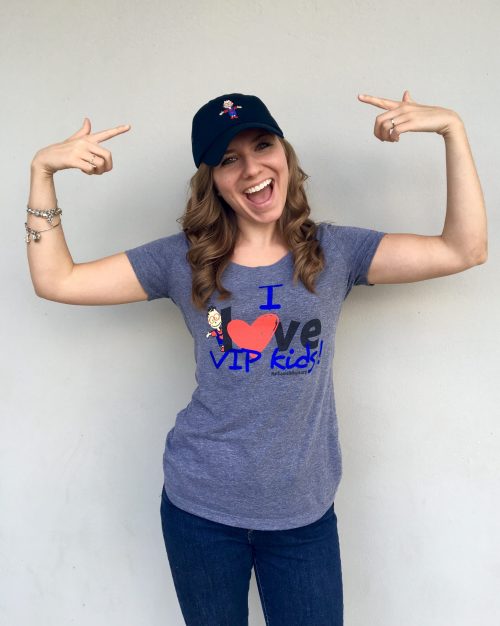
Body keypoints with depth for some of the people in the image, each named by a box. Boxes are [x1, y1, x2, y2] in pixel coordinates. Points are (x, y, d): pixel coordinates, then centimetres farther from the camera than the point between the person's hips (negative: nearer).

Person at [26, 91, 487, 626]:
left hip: (304, 513, 0)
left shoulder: (334, 251, -3)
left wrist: (453, 130, -13)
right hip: (199, 507, 0)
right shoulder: (183, 260, -4)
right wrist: (44, 170, -10)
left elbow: (464, 250, -8)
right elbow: (55, 280, -3)